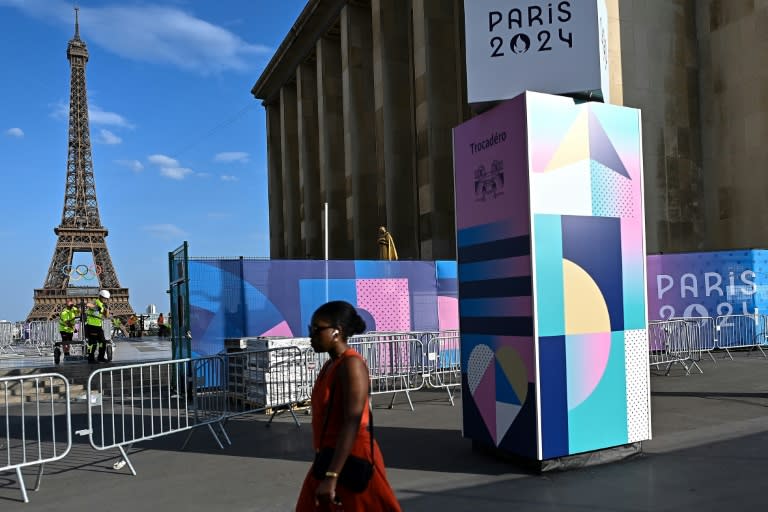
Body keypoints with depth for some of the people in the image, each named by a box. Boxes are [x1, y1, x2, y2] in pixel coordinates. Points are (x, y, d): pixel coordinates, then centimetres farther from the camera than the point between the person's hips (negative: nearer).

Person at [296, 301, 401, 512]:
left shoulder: (350, 365, -18)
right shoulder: (331, 364, 9)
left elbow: (352, 423, -26)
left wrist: (331, 476, -30)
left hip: (351, 460, -9)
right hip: (332, 459, 9)